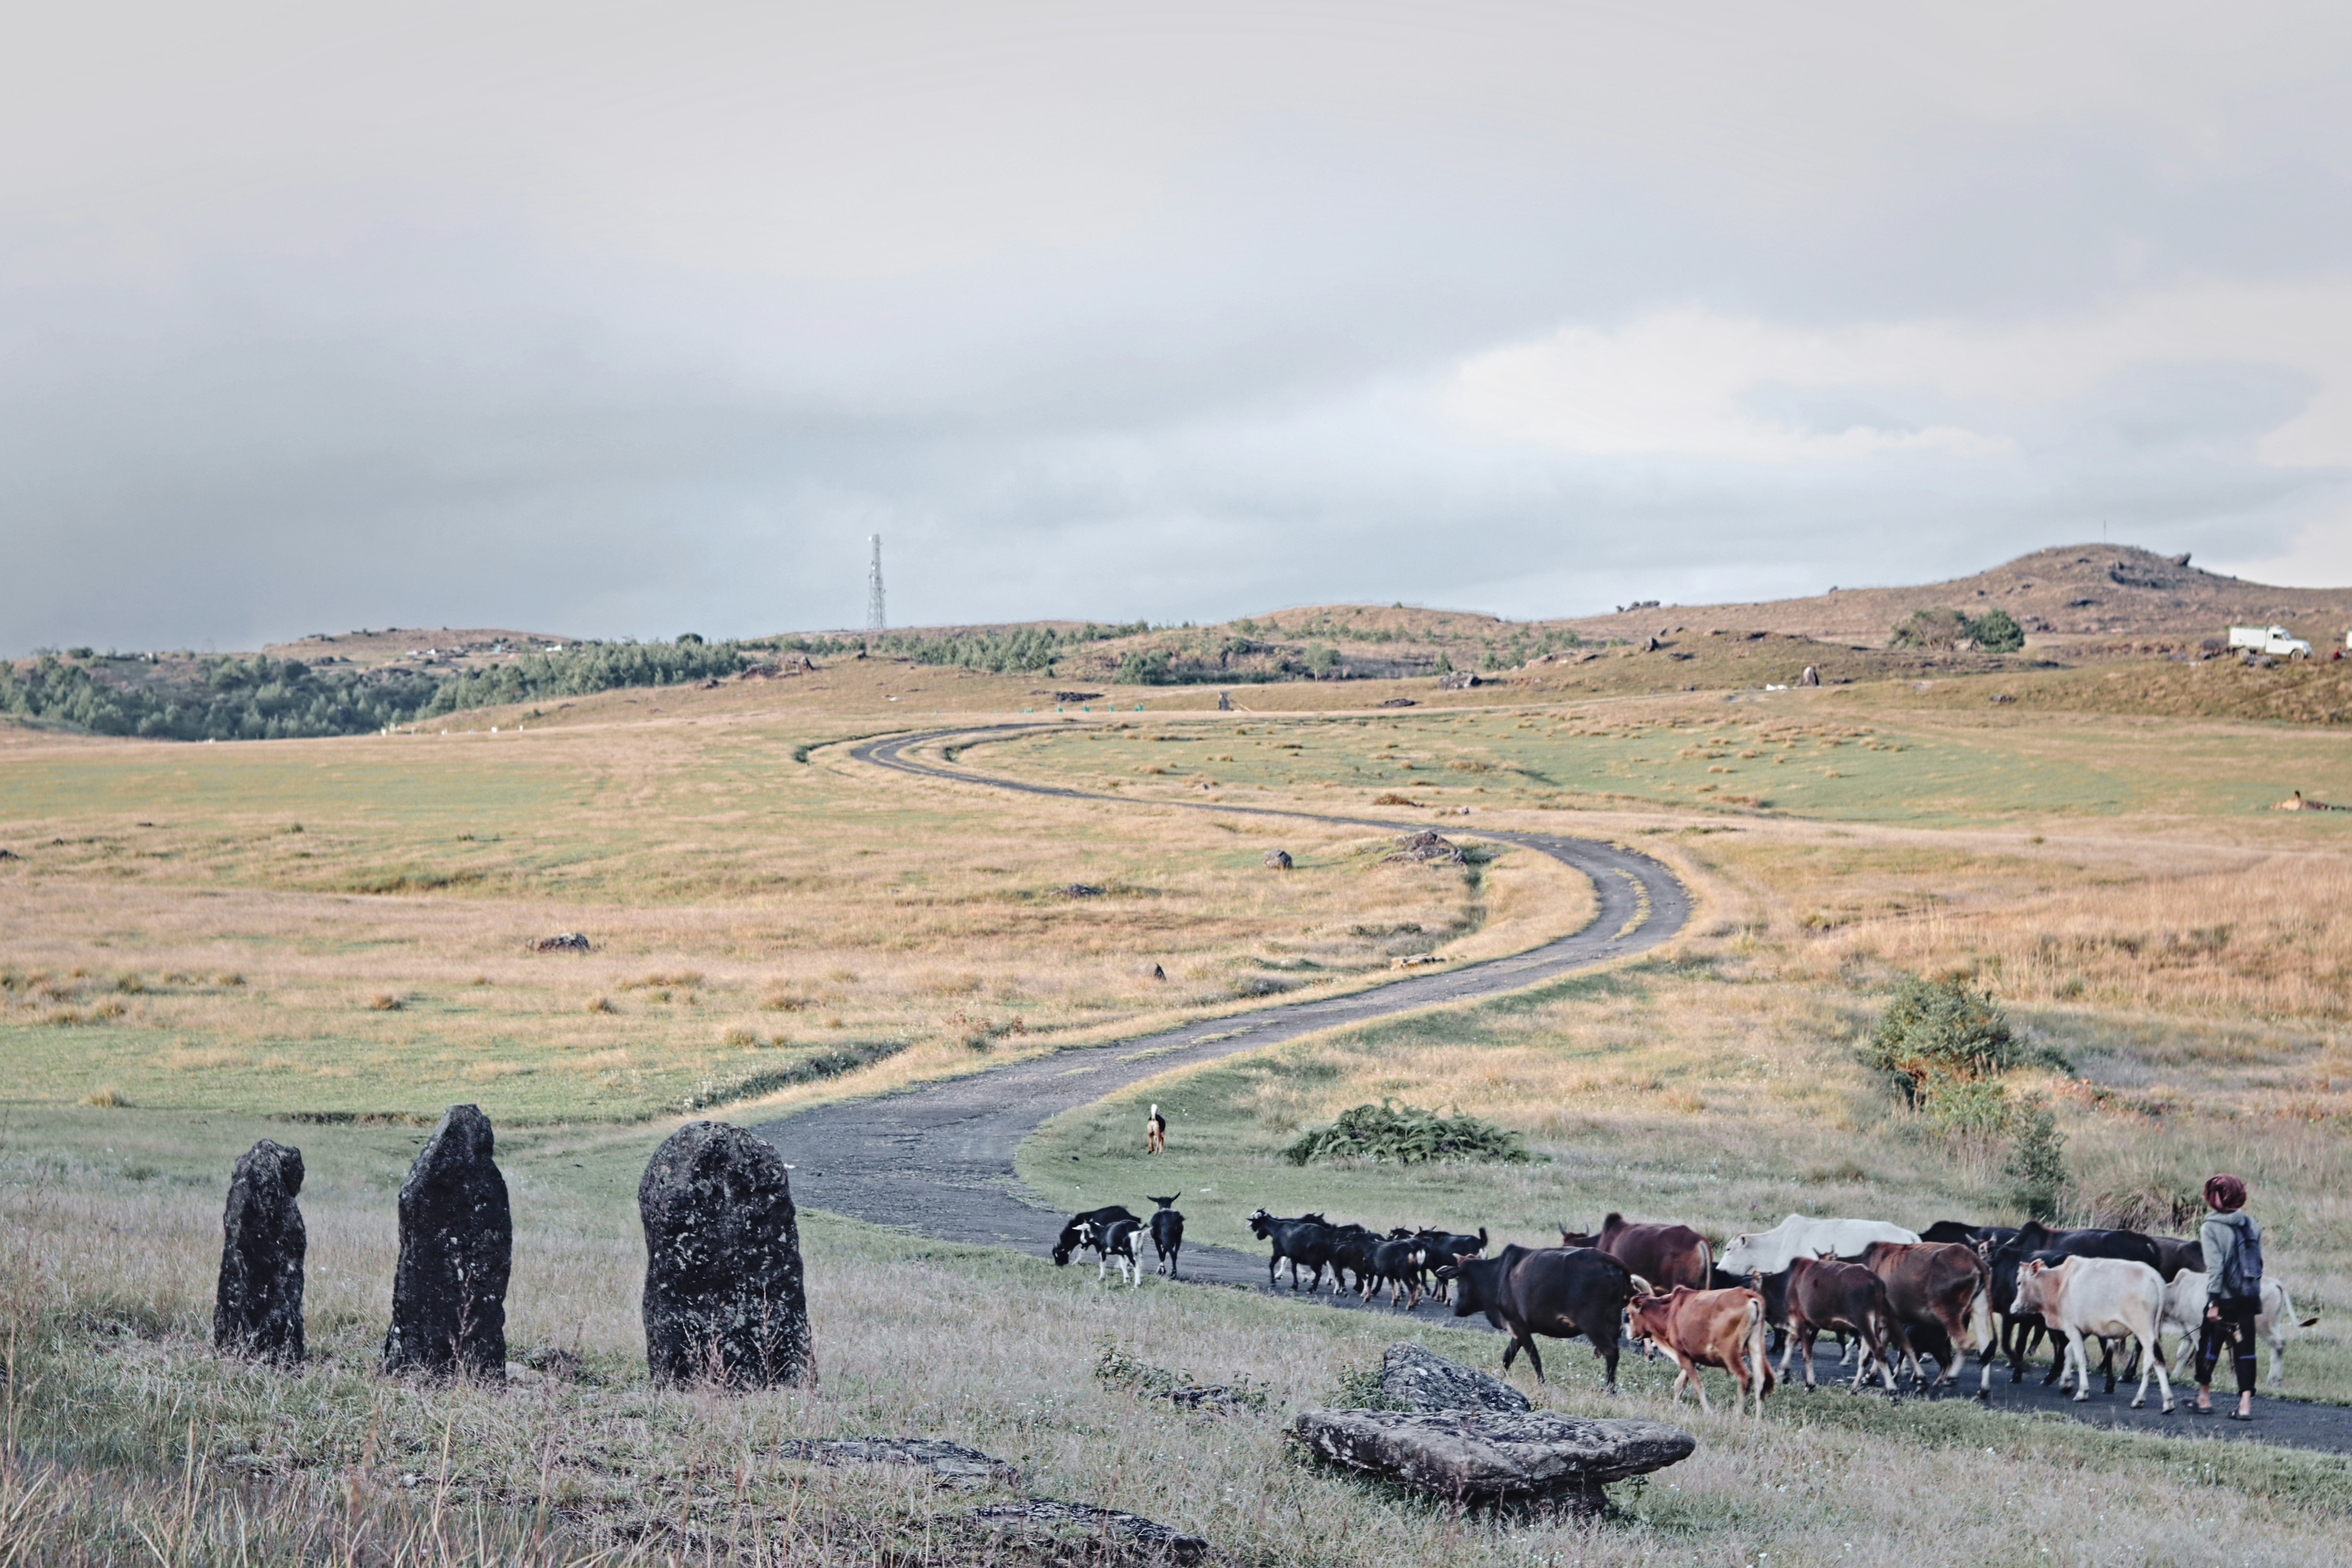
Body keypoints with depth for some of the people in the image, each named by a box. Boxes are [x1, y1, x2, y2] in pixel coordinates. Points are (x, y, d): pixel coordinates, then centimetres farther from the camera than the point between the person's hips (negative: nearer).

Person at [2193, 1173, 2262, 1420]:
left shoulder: (2212, 1228, -9)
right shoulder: (2252, 1225, 6)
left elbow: (2215, 1266, -15)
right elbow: (2259, 1262, 10)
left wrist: (2213, 1302, -15)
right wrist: (2256, 1299, 16)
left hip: (2224, 1298, -4)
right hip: (2249, 1298, 4)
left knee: (2208, 1346, 11)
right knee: (2245, 1349, 5)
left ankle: (2204, 1399, 22)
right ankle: (2246, 1404, -1)